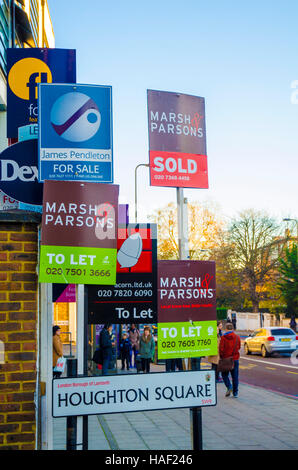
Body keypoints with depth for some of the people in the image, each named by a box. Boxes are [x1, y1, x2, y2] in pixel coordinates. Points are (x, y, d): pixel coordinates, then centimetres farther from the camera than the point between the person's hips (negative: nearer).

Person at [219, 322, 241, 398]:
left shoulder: (223, 337, -11)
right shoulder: (237, 337, -1)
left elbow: (221, 349, -11)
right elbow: (239, 347, 9)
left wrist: (221, 356, 5)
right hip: (235, 359, 3)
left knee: (224, 374, 12)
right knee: (235, 376, 10)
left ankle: (229, 387, -9)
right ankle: (235, 392, 12)